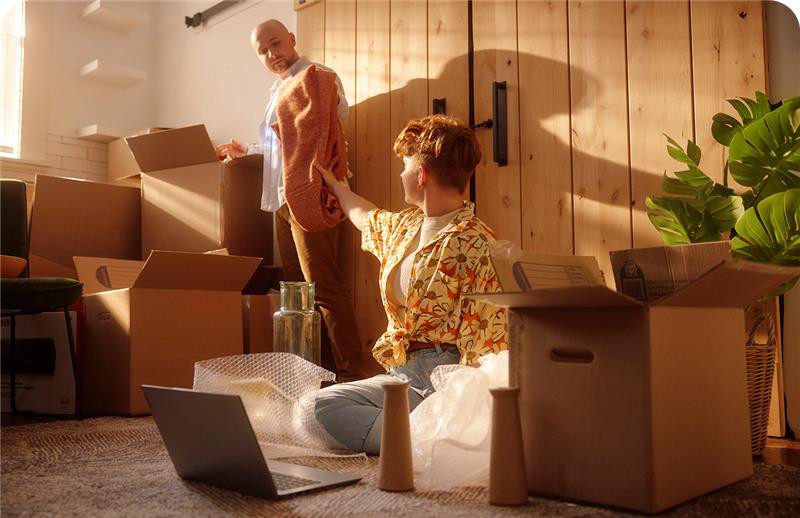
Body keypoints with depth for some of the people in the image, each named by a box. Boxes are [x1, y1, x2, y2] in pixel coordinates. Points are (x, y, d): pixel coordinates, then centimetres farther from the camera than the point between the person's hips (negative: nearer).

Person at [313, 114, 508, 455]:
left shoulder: (473, 244, -12)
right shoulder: (405, 227, 14)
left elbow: (485, 341, -16)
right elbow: (367, 217, 40)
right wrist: (333, 184, 56)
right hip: (403, 375, 9)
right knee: (324, 403, -15)